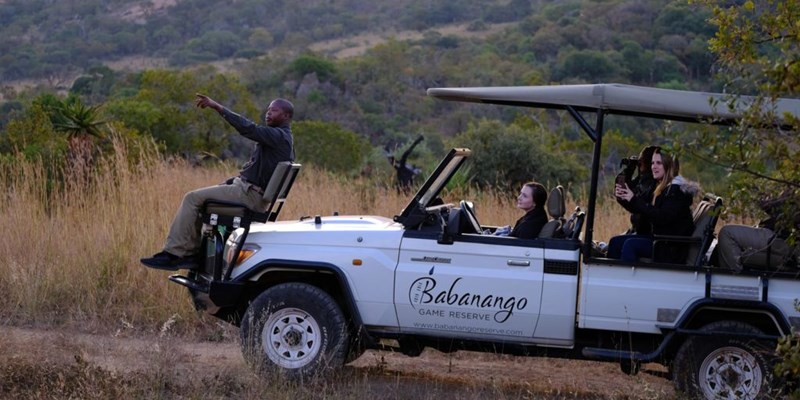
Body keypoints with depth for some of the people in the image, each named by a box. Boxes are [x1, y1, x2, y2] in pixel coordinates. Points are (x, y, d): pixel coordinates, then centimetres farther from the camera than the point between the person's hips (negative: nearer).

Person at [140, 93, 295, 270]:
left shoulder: (278, 136, -13)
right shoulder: (280, 137, 20)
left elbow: (248, 128, -27)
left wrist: (218, 107, -28)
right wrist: (229, 182, 15)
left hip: (249, 194, -11)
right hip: (249, 190, 11)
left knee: (192, 198, -15)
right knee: (197, 198, 16)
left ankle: (173, 253, -17)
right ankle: (192, 252, 7)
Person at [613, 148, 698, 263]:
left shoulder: (677, 189, -13)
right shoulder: (662, 188, 16)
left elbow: (662, 217, -25)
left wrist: (634, 200, -26)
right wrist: (623, 197, -3)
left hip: (673, 247, -9)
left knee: (630, 244, -25)